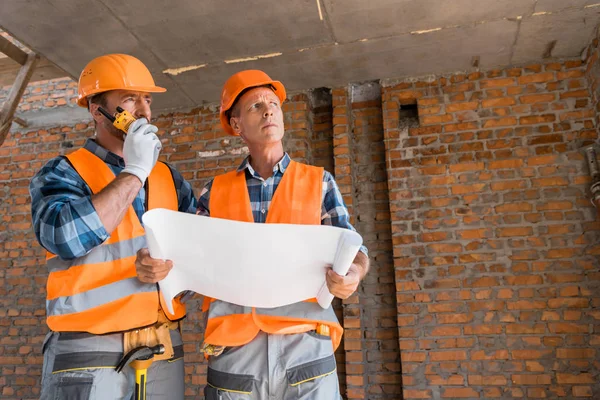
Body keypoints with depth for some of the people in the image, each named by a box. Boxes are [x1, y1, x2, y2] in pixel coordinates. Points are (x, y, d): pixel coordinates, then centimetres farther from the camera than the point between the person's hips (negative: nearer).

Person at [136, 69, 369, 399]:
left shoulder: (318, 182, 7)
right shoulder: (216, 192, 9)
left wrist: (353, 273, -19)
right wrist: (158, 265, -13)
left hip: (304, 349, 0)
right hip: (232, 353, 1)